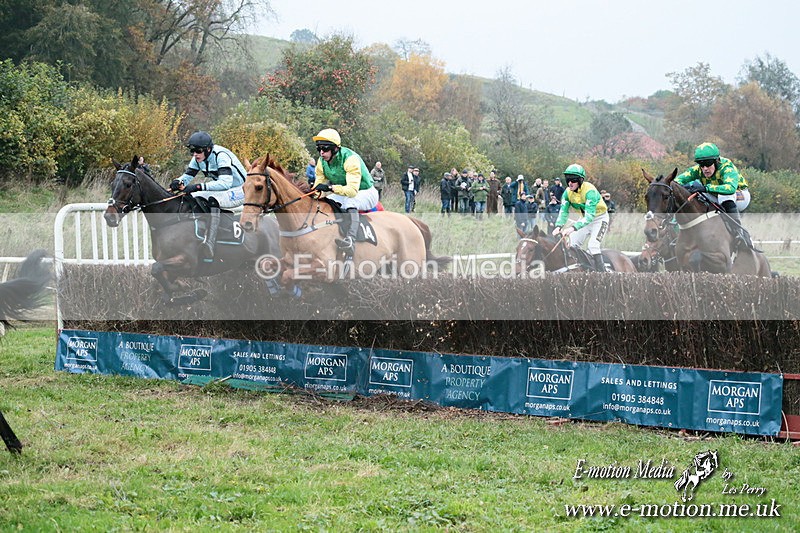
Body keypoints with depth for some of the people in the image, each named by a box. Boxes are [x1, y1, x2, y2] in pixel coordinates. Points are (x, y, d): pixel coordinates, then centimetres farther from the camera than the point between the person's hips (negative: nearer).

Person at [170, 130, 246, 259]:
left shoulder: (221, 156, -26)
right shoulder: (198, 158, -1)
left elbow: (226, 182, -38)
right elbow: (187, 176, 2)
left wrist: (199, 186, -45)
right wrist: (178, 182, -23)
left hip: (240, 191, -9)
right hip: (219, 191, 9)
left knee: (213, 200, -37)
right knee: (190, 198, -8)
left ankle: (209, 244, -50)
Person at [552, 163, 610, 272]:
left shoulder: (589, 191, -34)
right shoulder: (568, 192, -12)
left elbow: (589, 215, -41)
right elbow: (563, 211, -13)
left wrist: (573, 228, -52)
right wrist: (559, 226, -34)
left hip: (599, 218, -7)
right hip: (585, 218, 7)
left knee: (593, 246, -23)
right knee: (572, 243, 1)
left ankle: (601, 272, -20)